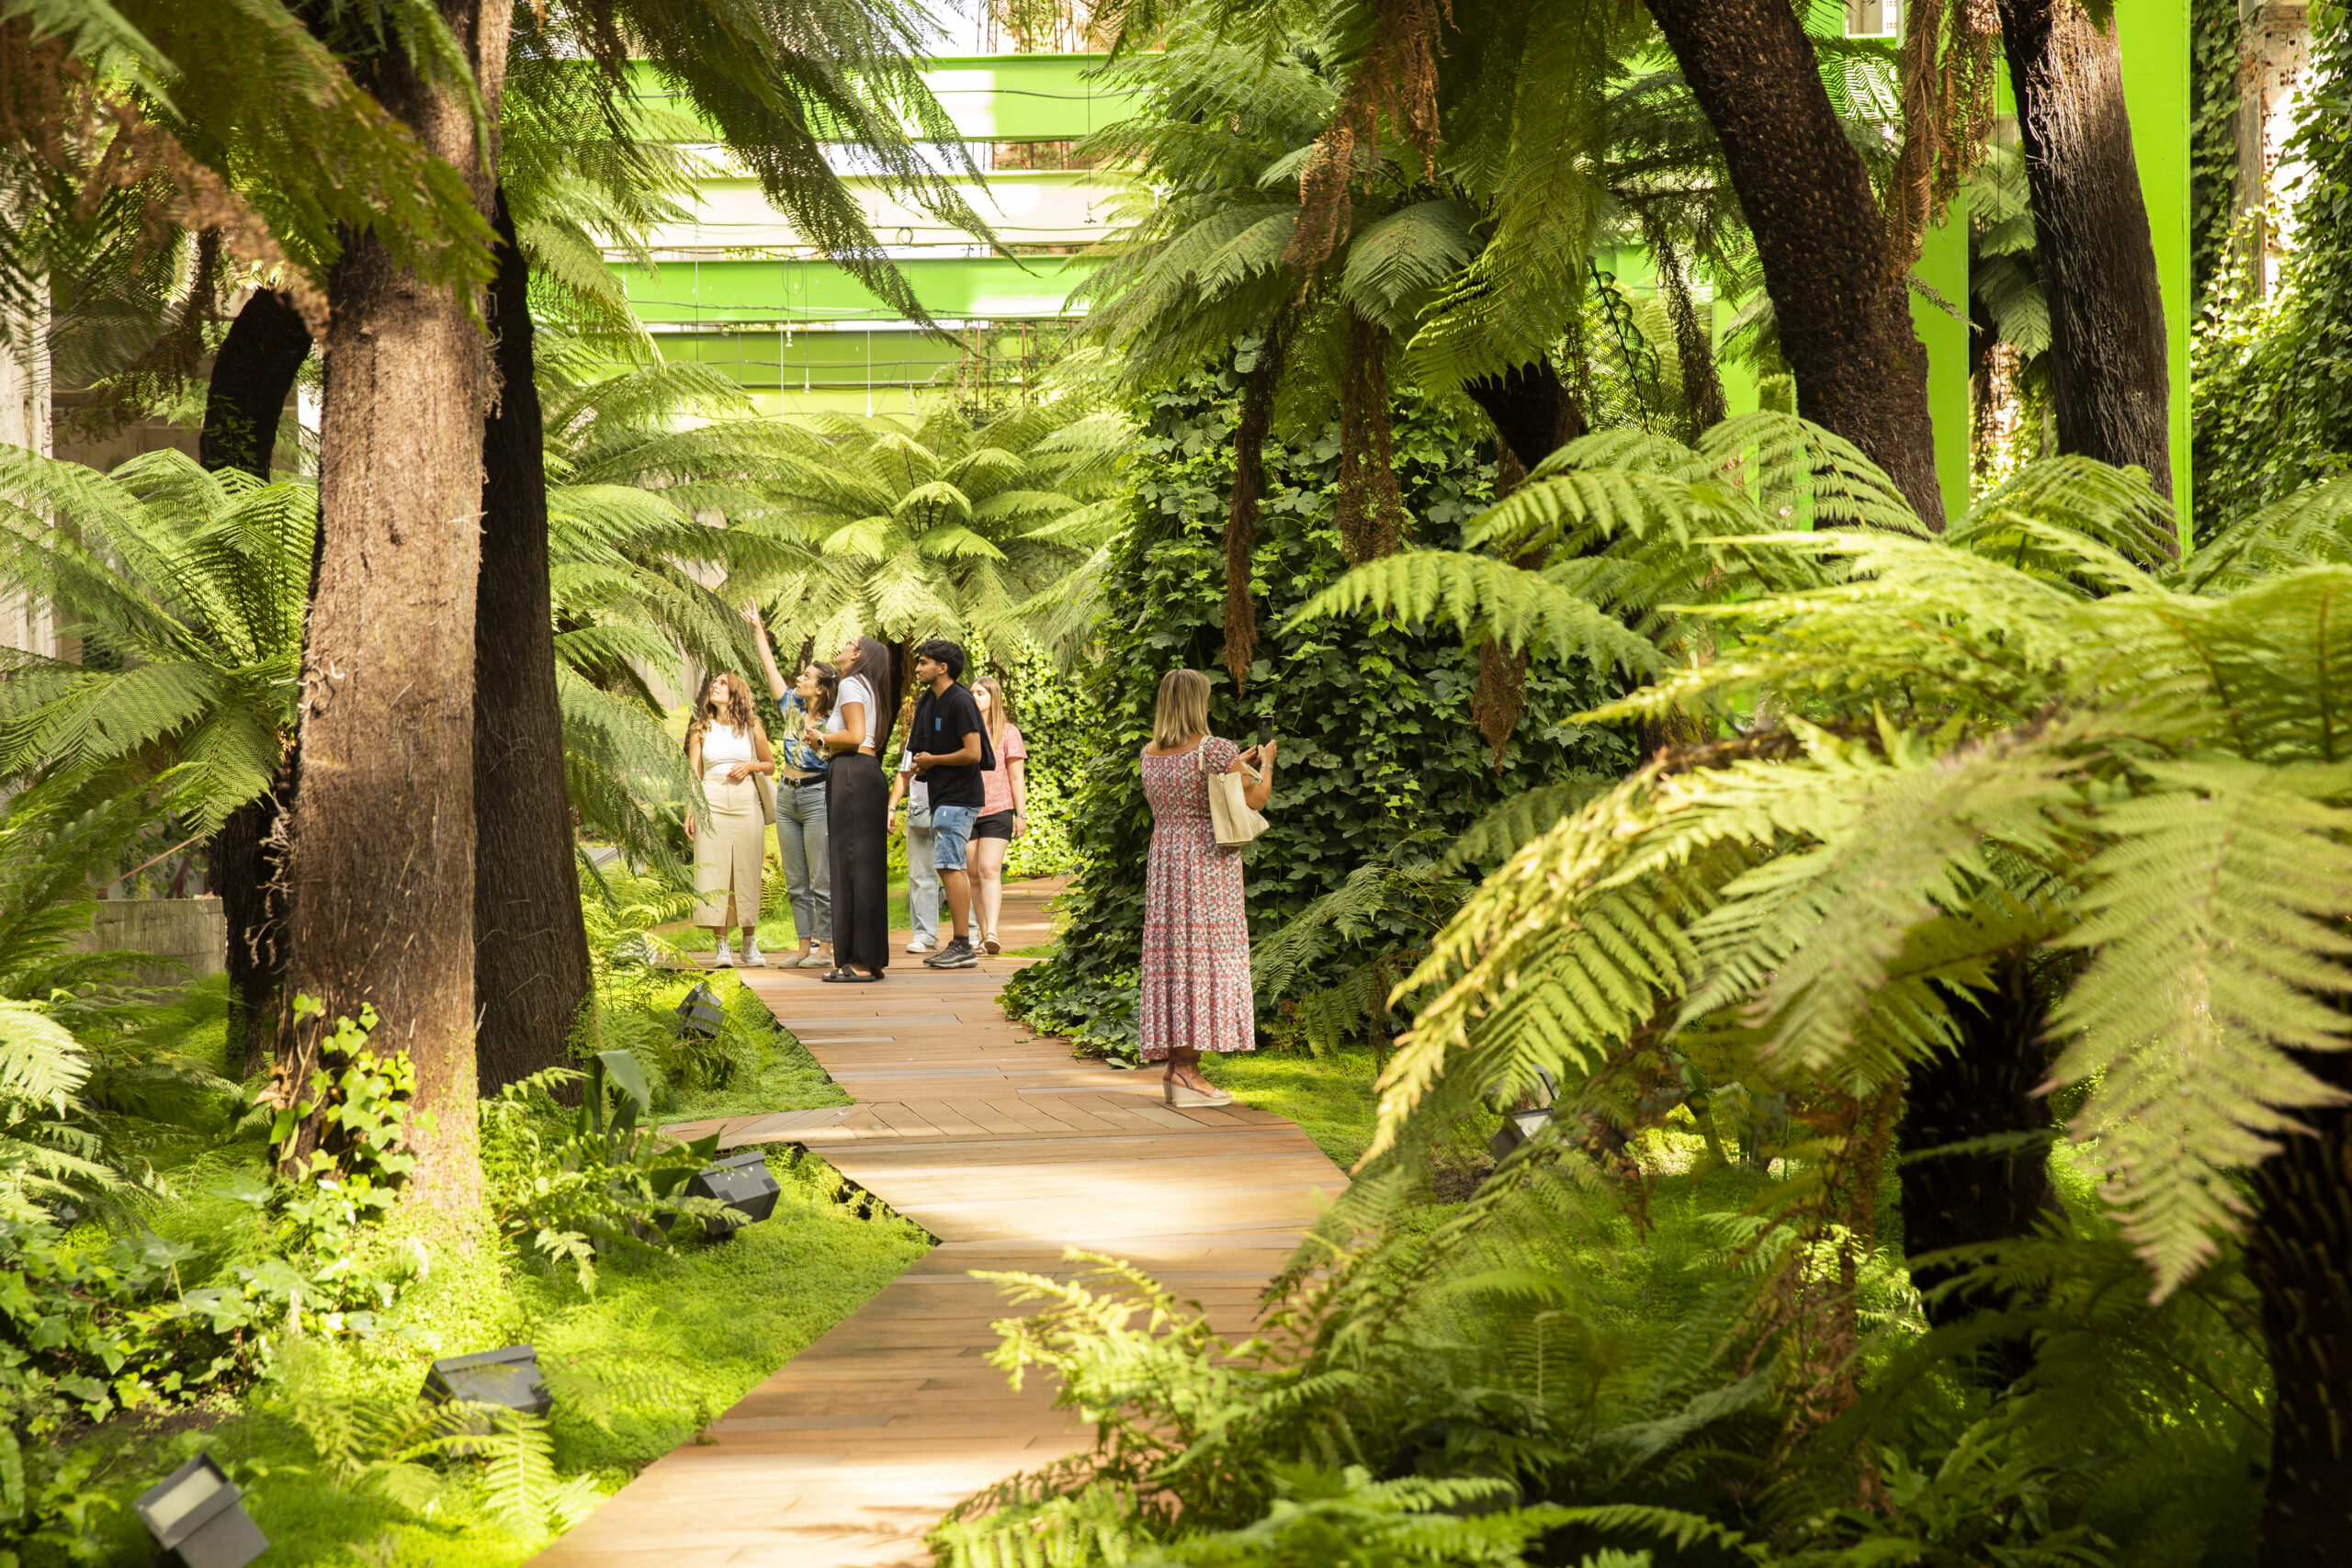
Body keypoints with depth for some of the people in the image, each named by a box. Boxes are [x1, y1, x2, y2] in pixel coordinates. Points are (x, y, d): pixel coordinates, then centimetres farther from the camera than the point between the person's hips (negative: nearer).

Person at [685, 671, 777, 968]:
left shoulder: (751, 727, 9)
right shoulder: (701, 730, 10)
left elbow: (771, 765, 16)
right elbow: (694, 773, 8)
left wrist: (751, 766, -5)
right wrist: (690, 811, -1)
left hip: (746, 803, 0)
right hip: (712, 804, 0)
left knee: (747, 872, 0)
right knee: (714, 874, -6)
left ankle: (750, 944, 9)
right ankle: (722, 946, -3)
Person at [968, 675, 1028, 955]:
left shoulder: (1007, 732, 4)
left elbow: (1016, 777, 2)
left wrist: (1021, 814, -3)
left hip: (997, 811, -3)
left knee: (989, 870, -16)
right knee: (975, 875, 2)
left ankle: (992, 933, -26)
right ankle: (983, 935, 7)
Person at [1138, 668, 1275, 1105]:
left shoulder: (1149, 754, 8)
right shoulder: (1214, 749, -13)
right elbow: (1254, 800, -5)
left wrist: (1236, 764, 30)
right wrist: (1266, 763, 13)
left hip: (1164, 856, 7)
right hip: (1209, 861, -7)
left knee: (1172, 954, 8)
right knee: (1203, 955, -5)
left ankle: (1176, 1066, 9)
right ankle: (1186, 1069, -9)